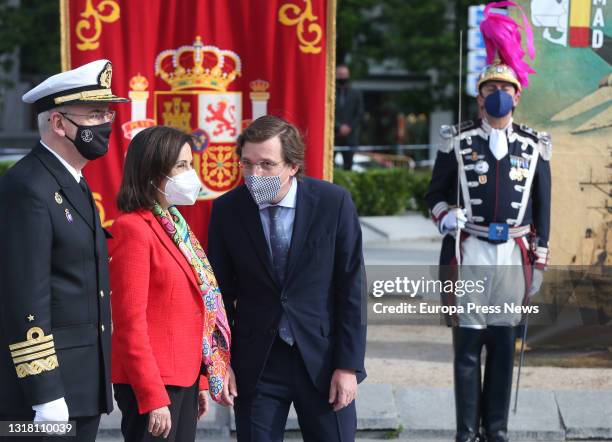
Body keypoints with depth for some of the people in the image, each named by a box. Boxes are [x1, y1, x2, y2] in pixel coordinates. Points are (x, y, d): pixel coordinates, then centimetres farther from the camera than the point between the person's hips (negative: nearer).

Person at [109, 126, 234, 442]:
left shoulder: (175, 225, 15)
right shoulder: (133, 229, -12)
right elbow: (130, 323, -17)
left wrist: (200, 382, 16)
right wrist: (153, 398, -19)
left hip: (184, 377, 8)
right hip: (152, 381, -8)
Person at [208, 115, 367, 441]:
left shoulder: (334, 202, -9)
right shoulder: (226, 210, -4)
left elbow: (352, 288, -5)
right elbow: (221, 292, 4)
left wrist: (349, 365, -7)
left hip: (322, 358, -1)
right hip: (256, 364, 1)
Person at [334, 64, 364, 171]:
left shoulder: (356, 94, 10)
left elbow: (359, 114, 7)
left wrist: (349, 128, -5)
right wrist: (339, 127, -10)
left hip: (350, 135, 2)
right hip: (333, 134, -2)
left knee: (348, 164, 0)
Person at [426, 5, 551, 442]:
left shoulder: (534, 146, 7)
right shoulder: (458, 141, 3)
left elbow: (543, 206, 10)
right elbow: (437, 192, 8)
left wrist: (539, 262, 7)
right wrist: (445, 216, -14)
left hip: (514, 257, 1)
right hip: (469, 255, -1)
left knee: (504, 344, 6)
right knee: (468, 344, -1)